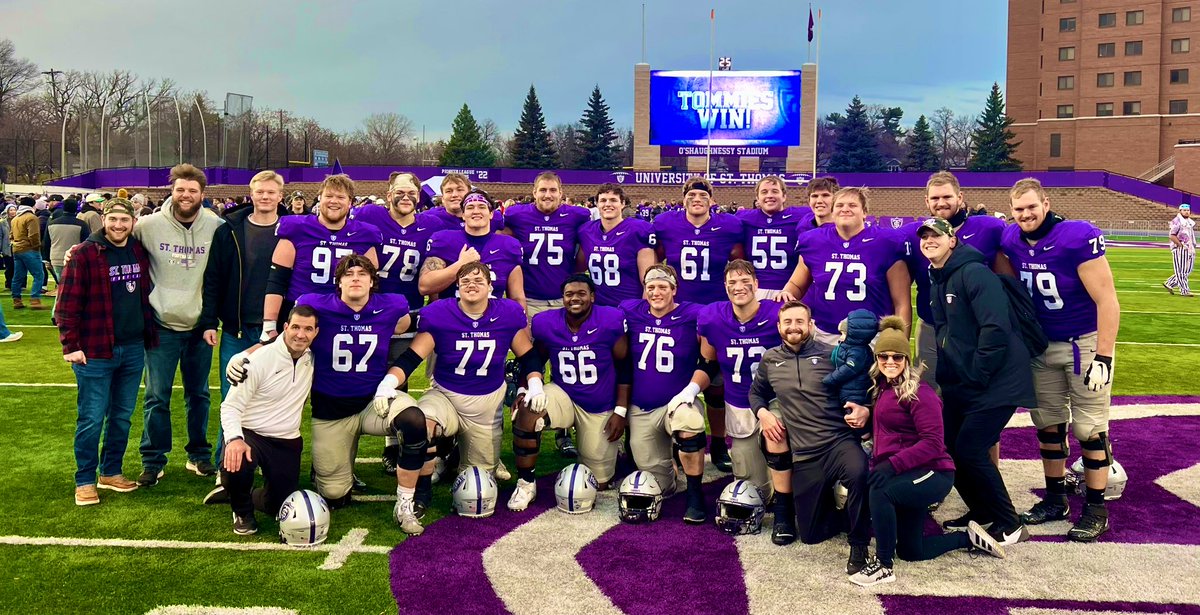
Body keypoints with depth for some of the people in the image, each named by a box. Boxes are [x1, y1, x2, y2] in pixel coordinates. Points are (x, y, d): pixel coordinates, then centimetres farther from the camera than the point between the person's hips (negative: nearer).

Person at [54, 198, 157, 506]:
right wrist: (71, 345, -13)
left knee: (122, 416, 14)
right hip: (95, 352, -5)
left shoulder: (140, 252, 7)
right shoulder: (85, 254, -10)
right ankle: (85, 481, 13)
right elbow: (67, 303, -10)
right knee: (92, 419, 1)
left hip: (133, 349, 5)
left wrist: (150, 335, 11)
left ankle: (111, 472, 27)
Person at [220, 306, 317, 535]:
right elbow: (231, 406, -17)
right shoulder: (261, 359, -17)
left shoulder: (312, 360, -3)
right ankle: (243, 512, -1)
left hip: (287, 443, 4)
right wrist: (234, 438, -36)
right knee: (235, 467, -37)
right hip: (251, 434, -4)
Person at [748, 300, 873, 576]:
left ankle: (858, 546, -18)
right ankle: (853, 516, 34)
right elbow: (756, 392, 26)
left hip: (839, 442, -3)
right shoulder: (770, 360, 9)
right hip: (804, 455, 4)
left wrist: (864, 411, -20)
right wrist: (762, 412, 6)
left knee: (860, 473, -40)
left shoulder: (831, 354, -1)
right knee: (810, 534, 4)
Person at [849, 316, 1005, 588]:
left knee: (880, 492, -35)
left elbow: (933, 443, -23)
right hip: (906, 476, 9)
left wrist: (892, 465, -30)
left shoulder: (919, 392, -16)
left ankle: (884, 566, -20)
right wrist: (877, 466, 2)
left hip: (931, 473, -9)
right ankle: (968, 537, 32)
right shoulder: (883, 389, 8)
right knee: (910, 550, 14)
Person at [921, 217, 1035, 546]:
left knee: (969, 452, -10)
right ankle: (981, 512, 29)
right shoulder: (936, 282, 12)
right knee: (947, 448, 8)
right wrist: (948, 375, 12)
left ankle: (1009, 526, 8)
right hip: (960, 386, 9)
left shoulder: (974, 273, -16)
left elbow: (996, 329, -24)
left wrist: (976, 376, -19)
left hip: (995, 382, -9)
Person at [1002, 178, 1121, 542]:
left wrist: (1103, 359, -21)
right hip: (1041, 345, 5)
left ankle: (1096, 510, 12)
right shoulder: (1011, 241, -5)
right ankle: (1055, 499, 25)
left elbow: (1106, 300, -20)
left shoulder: (1078, 238, -22)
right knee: (1048, 424, 12)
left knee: (1090, 429, 1)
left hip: (1084, 343, -5)